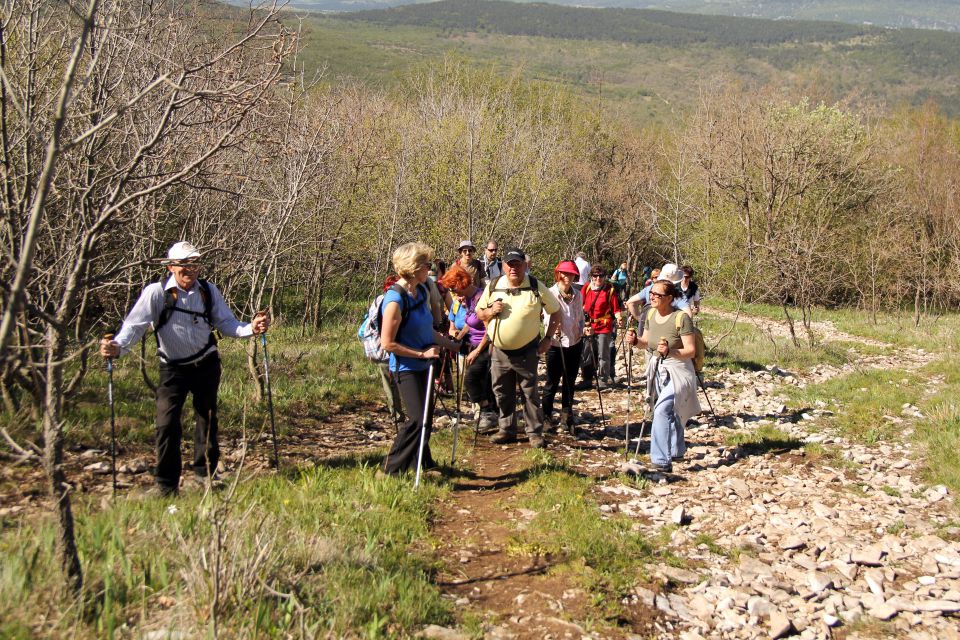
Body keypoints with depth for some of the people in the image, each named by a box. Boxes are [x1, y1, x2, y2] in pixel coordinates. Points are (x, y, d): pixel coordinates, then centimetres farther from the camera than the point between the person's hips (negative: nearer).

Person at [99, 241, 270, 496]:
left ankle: (205, 471, 37)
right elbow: (135, 324, -22)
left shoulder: (209, 291, -5)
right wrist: (117, 347, -40)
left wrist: (251, 328, -21)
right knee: (167, 423, -10)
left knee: (207, 417, 17)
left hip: (206, 363, 4)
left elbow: (226, 323, -3)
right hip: (173, 368, -3)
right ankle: (166, 484, 6)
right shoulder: (156, 293, -16)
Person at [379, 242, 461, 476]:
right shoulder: (395, 300, -21)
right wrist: (422, 353, -18)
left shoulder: (422, 292, 6)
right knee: (417, 419, -13)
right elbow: (387, 343, -20)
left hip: (424, 366, 9)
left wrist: (452, 345, 16)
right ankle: (391, 470, -3)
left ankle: (423, 462, 34)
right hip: (406, 368, -8)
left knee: (425, 417, 17)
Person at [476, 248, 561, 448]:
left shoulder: (536, 288, -7)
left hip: (527, 352, -3)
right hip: (499, 351, 3)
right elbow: (479, 313, 10)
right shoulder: (493, 287, 0)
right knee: (503, 394, 12)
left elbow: (556, 312, 2)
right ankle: (506, 430, 26)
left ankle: (535, 433, 12)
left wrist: (548, 338, -4)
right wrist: (491, 311, -13)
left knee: (531, 393, 4)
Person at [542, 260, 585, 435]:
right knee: (552, 383, 4)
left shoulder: (577, 295, 7)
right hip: (556, 343, -4)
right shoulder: (550, 293, -8)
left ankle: (567, 417, 21)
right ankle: (546, 417, 18)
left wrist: (581, 331, -1)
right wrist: (553, 327, -30)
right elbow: (547, 317, -11)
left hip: (574, 343, 4)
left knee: (569, 382, 11)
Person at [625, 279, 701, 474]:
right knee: (670, 413, 22)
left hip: (677, 371, -7)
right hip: (657, 370, 8)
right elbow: (647, 342, 14)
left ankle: (662, 461, -20)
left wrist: (670, 351, -34)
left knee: (662, 411, -21)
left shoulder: (681, 318, -20)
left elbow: (691, 351, -18)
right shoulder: (651, 314, 1)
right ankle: (677, 452, 41)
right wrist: (635, 340, -7)